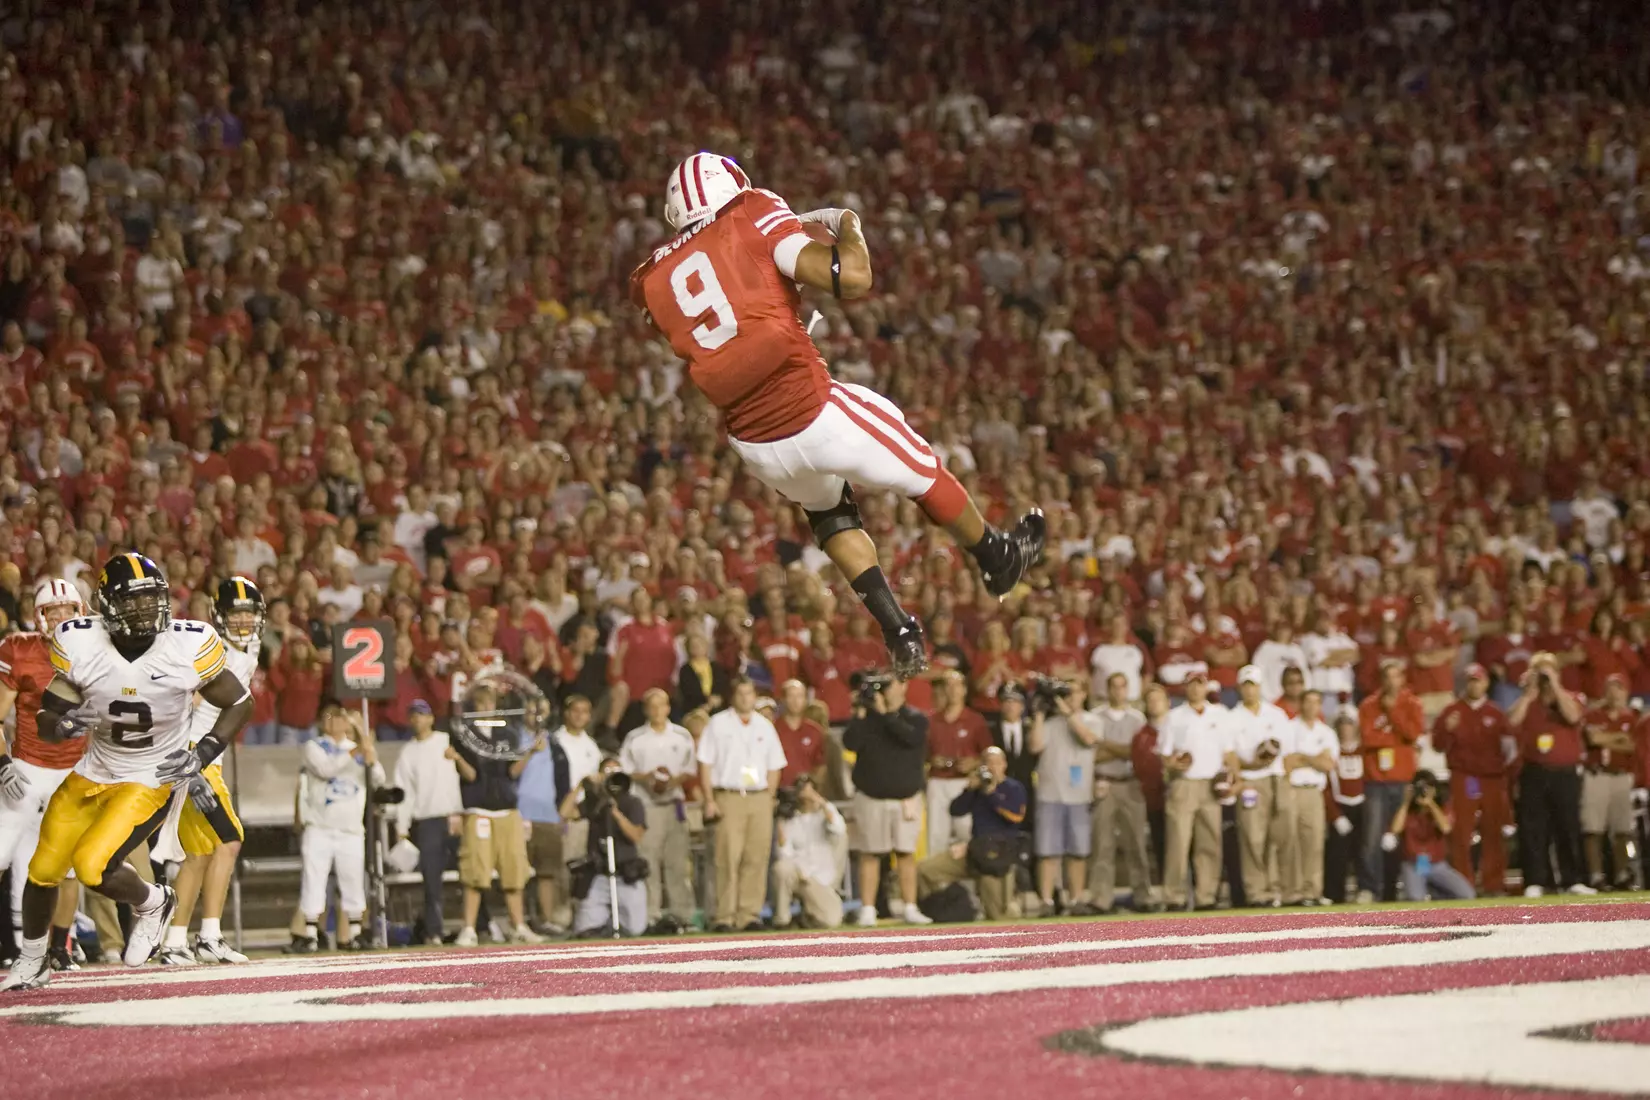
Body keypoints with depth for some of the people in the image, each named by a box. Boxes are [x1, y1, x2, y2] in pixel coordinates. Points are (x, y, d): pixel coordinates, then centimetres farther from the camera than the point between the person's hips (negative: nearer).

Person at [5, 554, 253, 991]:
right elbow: (45, 722, -7)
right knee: (44, 870, 8)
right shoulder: (81, 646, -15)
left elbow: (239, 705, -4)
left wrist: (201, 755, -15)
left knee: (93, 867, -21)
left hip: (150, 781, -4)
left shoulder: (188, 647, -19)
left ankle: (151, 904, 11)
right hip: (93, 773, 4)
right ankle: (31, 961, 34)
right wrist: (66, 723, -30)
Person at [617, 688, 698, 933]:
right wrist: (646, 778, -12)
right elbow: (624, 770, 5)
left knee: (677, 861, -1)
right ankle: (651, 916, -7)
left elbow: (691, 770, 11)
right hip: (646, 804, -2)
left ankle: (681, 913, 1)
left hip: (674, 802, 2)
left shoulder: (682, 736, 11)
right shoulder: (635, 738, 7)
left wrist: (674, 781, -9)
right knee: (649, 861, -7)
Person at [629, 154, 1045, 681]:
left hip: (754, 443, 5)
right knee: (921, 472, 22)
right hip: (814, 414, -5)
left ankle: (899, 632, 29)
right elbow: (852, 279, -18)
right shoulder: (755, 220, -9)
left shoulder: (655, 279, 4)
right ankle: (999, 559, 44)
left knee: (828, 511, 33)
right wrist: (848, 226, 3)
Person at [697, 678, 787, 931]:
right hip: (728, 797, -3)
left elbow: (774, 767, 17)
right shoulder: (717, 723, 5)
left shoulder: (765, 726, 15)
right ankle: (725, 917, -9)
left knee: (756, 858, -2)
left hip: (760, 798, 3)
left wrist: (768, 799, 6)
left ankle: (750, 915, 1)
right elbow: (705, 763, 2)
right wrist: (709, 800, -6)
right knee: (728, 858, -9)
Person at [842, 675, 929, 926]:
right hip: (870, 799, 0)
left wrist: (885, 713, -19)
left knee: (906, 853, 1)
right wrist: (860, 714, -16)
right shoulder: (866, 715, 4)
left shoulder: (916, 718, 3)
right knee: (870, 854, -1)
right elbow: (850, 743, -10)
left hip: (906, 799, 0)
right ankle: (867, 910, 0)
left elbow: (910, 737, -19)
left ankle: (909, 908, 7)